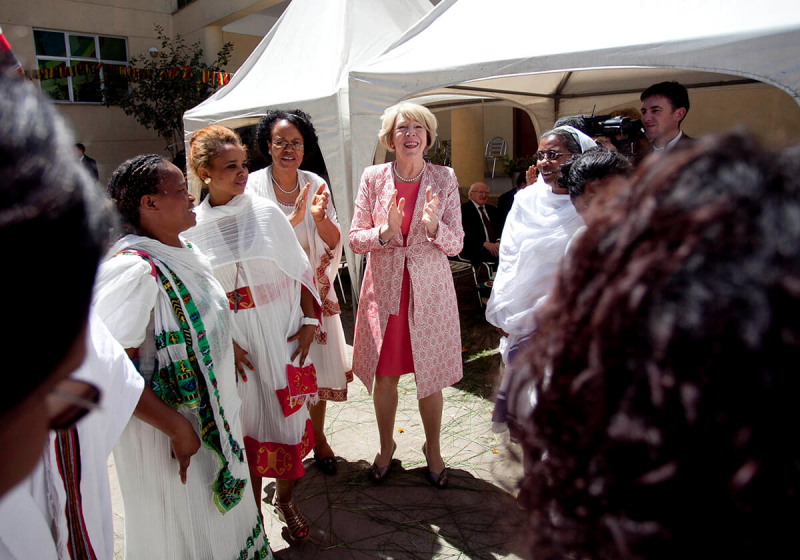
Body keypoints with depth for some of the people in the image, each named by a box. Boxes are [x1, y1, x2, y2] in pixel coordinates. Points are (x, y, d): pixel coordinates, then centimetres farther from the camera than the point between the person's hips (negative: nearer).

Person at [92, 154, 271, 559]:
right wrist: (176, 428, -25)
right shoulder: (133, 269, -27)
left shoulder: (184, 252, 1)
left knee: (221, 512, 26)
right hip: (170, 429, -8)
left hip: (213, 416, 8)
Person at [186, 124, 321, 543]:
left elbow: (298, 270, 1)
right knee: (245, 426, 9)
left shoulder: (266, 212, -2)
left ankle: (284, 499, 33)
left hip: (280, 334, 1)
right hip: (232, 342, 0)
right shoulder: (192, 226, -2)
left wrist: (309, 321, -5)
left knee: (287, 418, 8)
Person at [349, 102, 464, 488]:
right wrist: (385, 231, -21)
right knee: (384, 377, 11)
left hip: (429, 290, 0)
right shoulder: (373, 178, -1)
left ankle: (433, 449, 35)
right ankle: (386, 446, 36)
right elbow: (355, 239, -1)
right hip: (383, 290, 1)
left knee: (430, 378, 10)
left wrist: (433, 226, -22)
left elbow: (456, 244, -1)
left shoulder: (444, 179, -1)